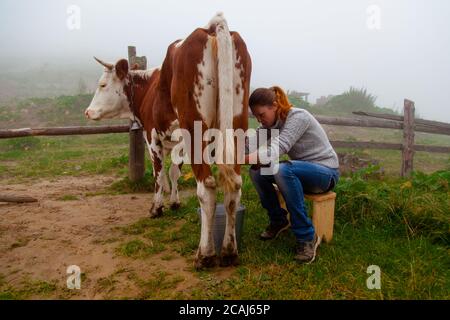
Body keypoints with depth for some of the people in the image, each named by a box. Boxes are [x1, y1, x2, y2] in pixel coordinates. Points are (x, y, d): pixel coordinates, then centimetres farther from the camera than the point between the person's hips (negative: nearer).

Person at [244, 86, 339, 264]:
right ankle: (278, 220, 10)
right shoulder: (270, 124, 1)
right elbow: (250, 145, -13)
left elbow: (277, 149, -37)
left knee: (283, 170, -34)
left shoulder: (298, 117, -22)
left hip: (326, 171, -7)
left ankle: (307, 237, -23)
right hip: (302, 170, 7)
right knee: (257, 171, -11)